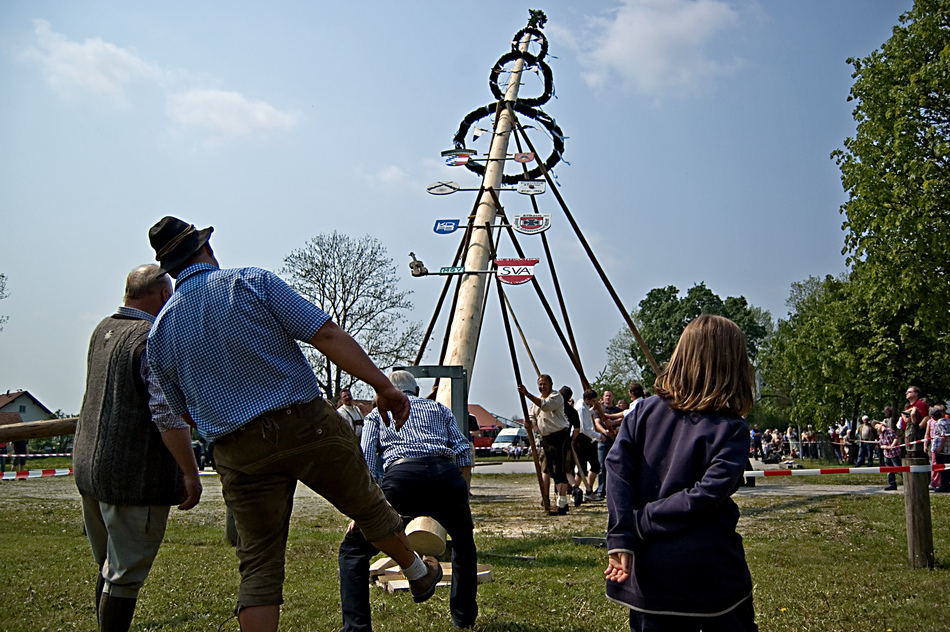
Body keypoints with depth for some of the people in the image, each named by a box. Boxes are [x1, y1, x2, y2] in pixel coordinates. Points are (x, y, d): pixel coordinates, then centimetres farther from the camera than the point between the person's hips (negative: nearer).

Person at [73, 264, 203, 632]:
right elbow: (168, 415, -23)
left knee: (108, 569, 20)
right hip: (134, 476, -8)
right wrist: (190, 473, -18)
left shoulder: (104, 330, 11)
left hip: (89, 467, 9)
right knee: (126, 574, 1)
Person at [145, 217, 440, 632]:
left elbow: (185, 413, 16)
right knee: (366, 504, 20)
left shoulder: (159, 332, 6)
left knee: (259, 563, 10)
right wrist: (383, 386, -11)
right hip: (307, 425, -2)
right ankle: (419, 573, 41)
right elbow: (327, 335, -12)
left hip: (239, 453, 2)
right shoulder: (252, 283, -5)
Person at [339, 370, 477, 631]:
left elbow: (364, 465, 15)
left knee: (353, 550, 14)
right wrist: (459, 496, 28)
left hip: (402, 476, -2)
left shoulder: (377, 413, 28)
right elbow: (464, 454, 20)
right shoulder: (438, 408, 32)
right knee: (464, 542, 31)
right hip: (446, 474, 3)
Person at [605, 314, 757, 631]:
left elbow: (618, 468, -10)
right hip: (711, 575, -3)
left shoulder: (646, 409, 0)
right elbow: (707, 494, -20)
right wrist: (640, 524, -14)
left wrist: (621, 540, -14)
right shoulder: (731, 429, -9)